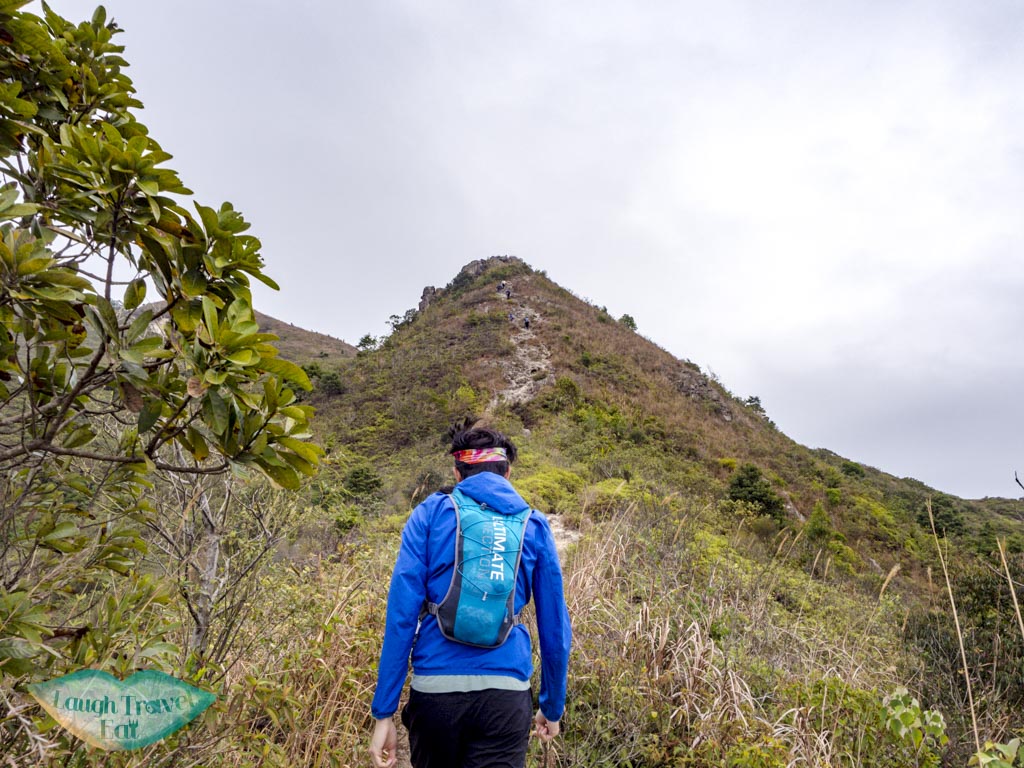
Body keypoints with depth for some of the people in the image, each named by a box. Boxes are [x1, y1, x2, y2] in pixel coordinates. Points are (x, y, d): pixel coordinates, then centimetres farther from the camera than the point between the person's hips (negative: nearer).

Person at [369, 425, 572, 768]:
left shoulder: (430, 514, 2)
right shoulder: (534, 525, 6)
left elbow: (401, 613, -5)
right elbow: (555, 627, 8)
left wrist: (384, 712, -1)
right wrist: (552, 707, 21)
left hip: (435, 687, 1)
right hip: (505, 691, 0)